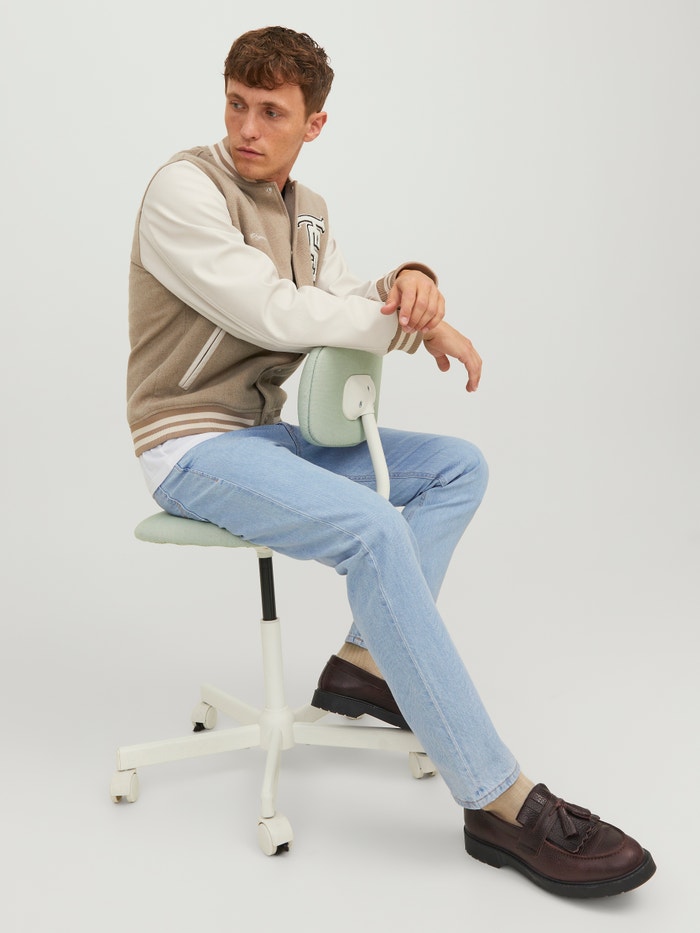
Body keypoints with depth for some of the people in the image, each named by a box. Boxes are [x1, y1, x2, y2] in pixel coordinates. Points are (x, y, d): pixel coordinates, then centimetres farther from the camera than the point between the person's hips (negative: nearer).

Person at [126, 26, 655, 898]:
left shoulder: (306, 209, 12)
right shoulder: (185, 187, -13)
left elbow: (341, 310, 11)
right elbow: (271, 313, -22)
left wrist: (408, 281, -13)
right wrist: (419, 326, -15)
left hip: (266, 434, 9)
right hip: (192, 448, -9)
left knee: (458, 465, 2)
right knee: (372, 528, -31)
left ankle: (365, 662, -8)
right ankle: (502, 803, -28)